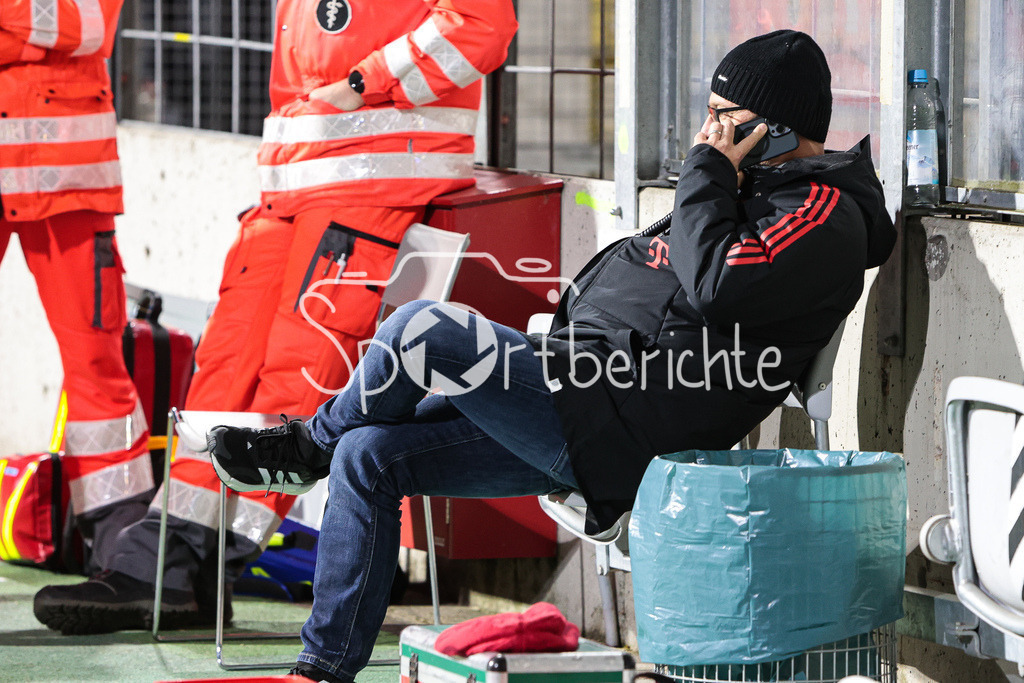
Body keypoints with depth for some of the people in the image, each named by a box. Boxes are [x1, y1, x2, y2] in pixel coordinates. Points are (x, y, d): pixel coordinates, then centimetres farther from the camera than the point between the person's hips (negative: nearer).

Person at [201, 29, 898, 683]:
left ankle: (313, 442, 9)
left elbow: (716, 284, -24)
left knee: (419, 329, -21)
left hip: (610, 425, -11)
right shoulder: (762, 191, 23)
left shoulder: (825, 216, -9)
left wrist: (707, 171, -12)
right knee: (367, 457, 7)